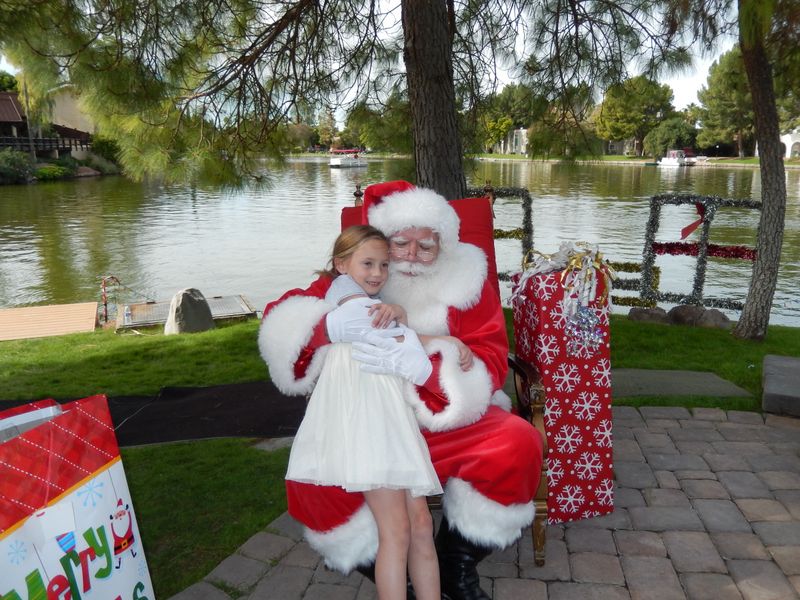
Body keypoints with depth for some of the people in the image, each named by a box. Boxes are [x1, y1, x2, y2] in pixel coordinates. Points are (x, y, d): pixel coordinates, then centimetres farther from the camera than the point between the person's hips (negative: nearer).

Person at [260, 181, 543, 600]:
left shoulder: (465, 282, -5)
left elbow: (489, 365, -14)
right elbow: (279, 323, -11)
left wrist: (424, 369, -35)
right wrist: (329, 325, -35)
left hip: (452, 421, 1)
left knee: (518, 446, -24)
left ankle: (456, 565, 1)